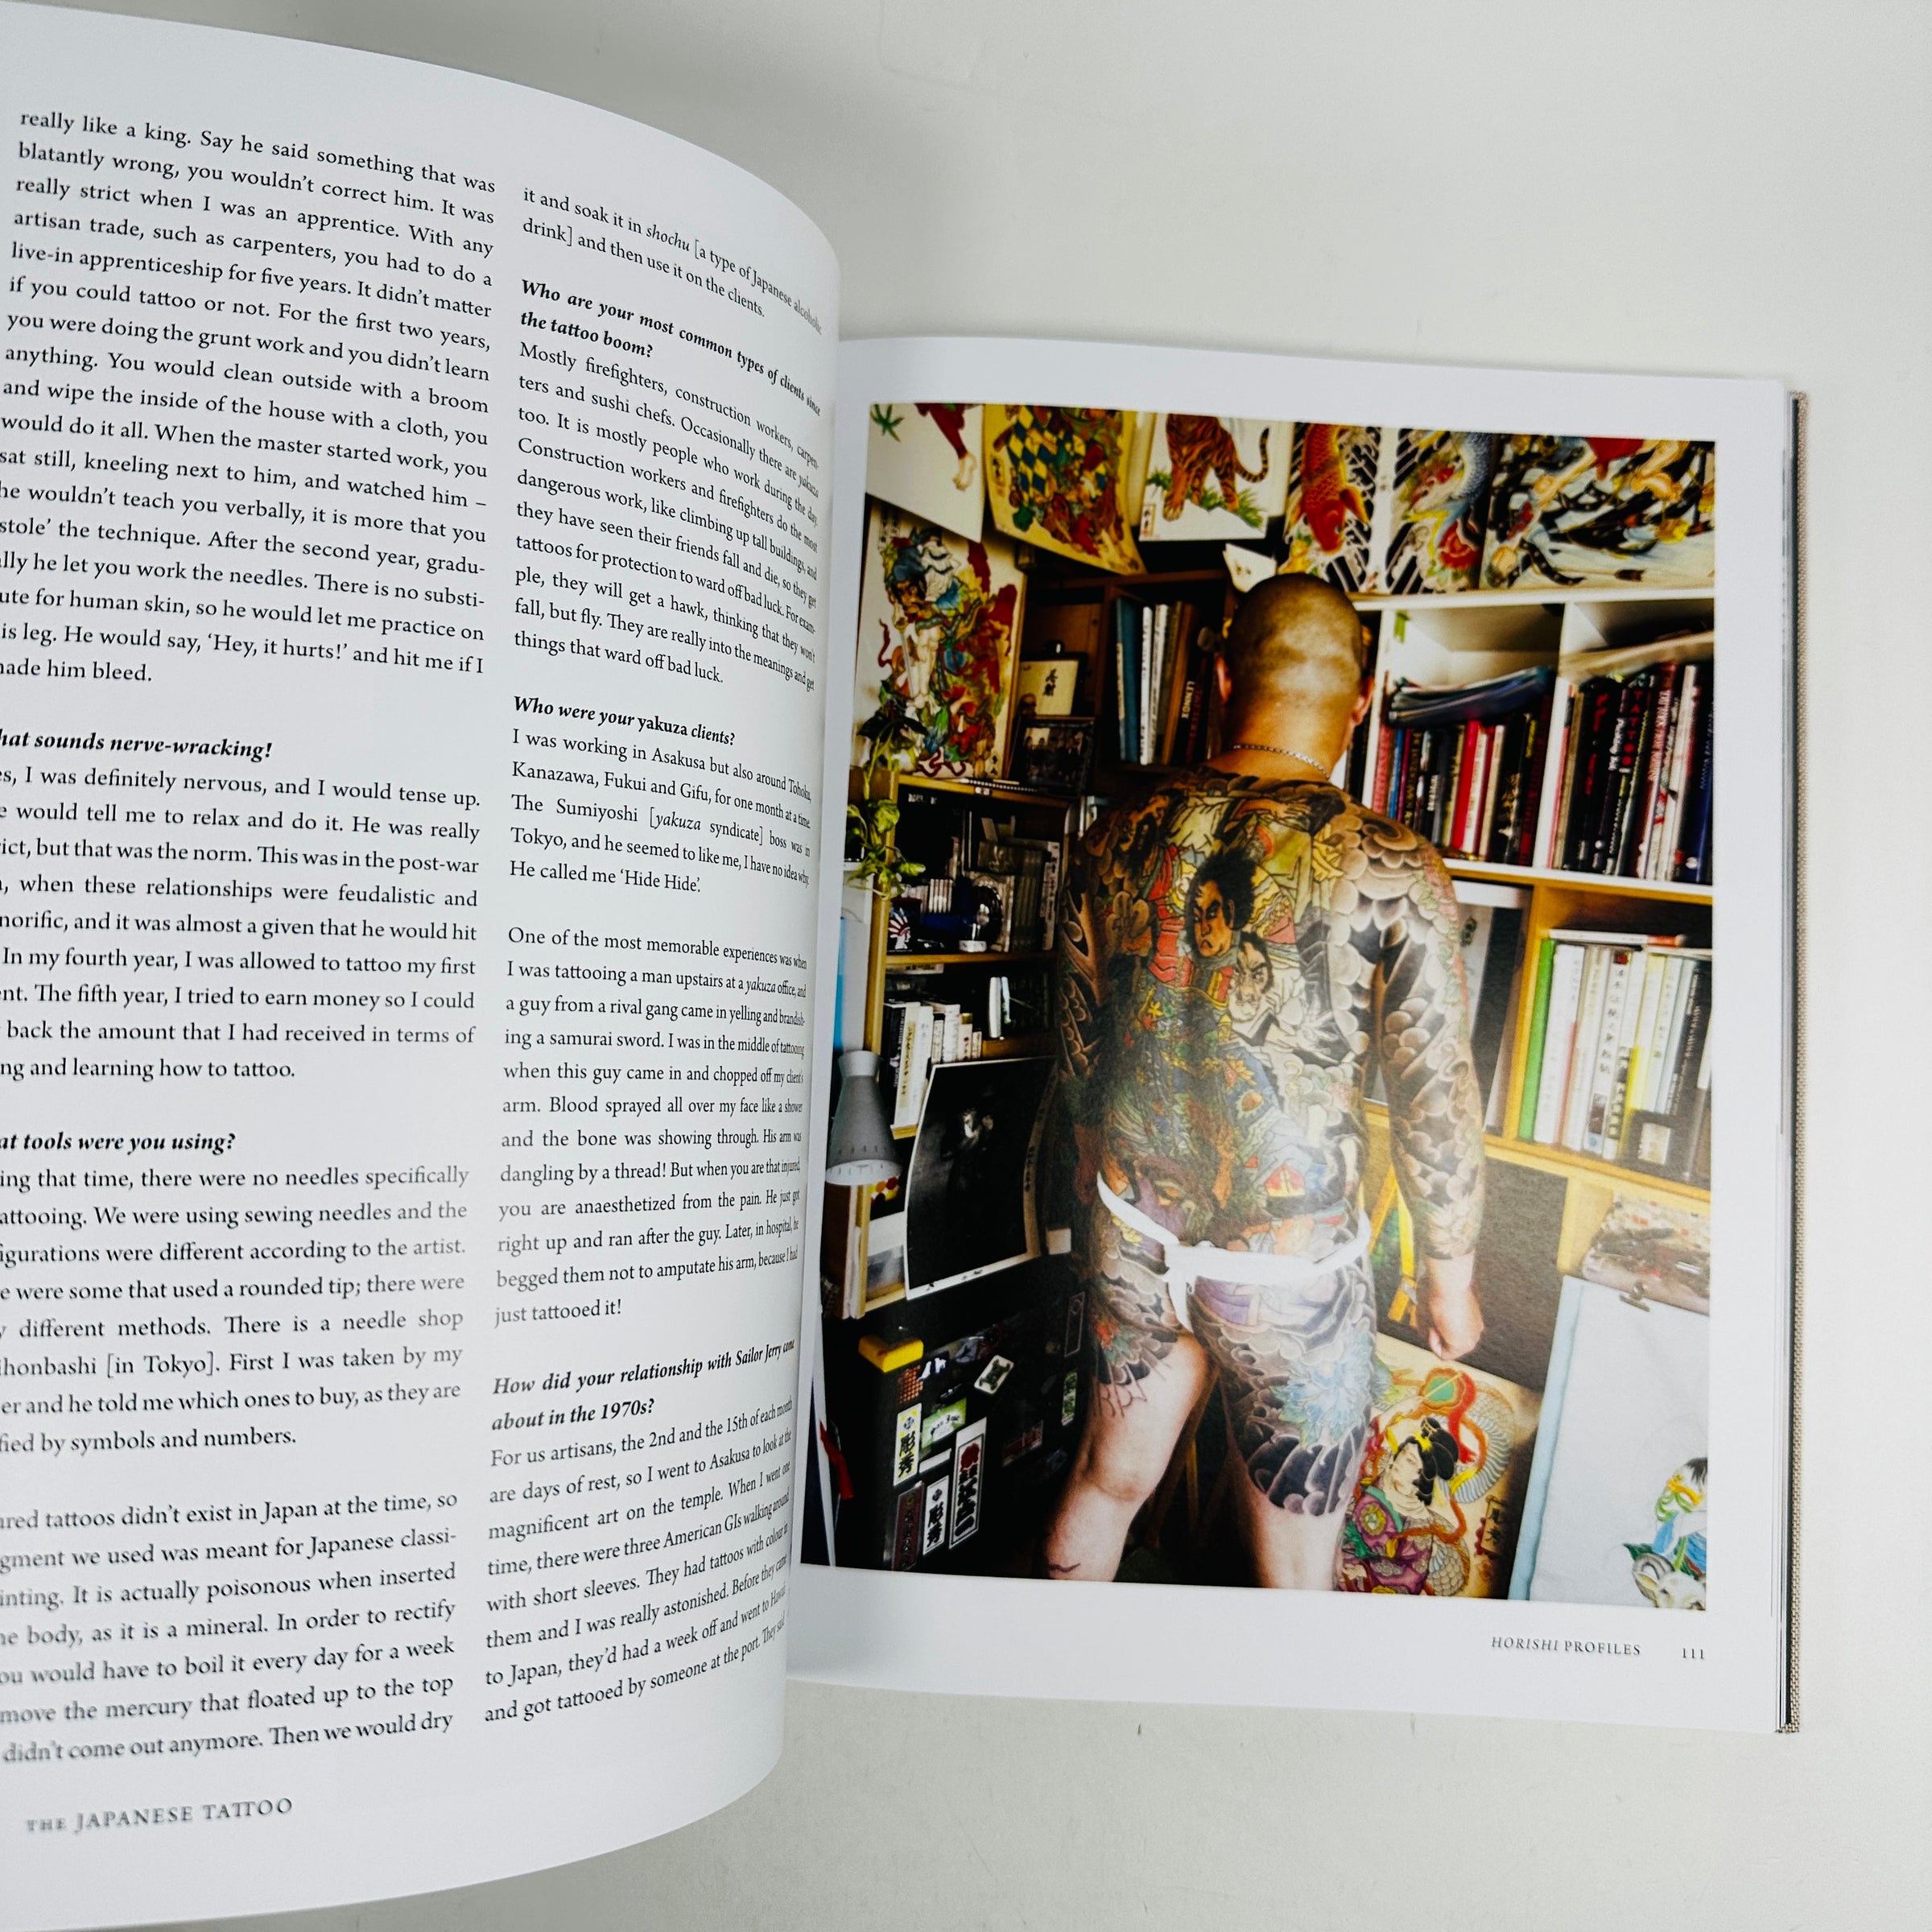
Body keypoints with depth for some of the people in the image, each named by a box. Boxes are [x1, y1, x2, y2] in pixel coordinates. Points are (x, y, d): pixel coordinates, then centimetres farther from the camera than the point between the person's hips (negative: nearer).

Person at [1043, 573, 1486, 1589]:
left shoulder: (1118, 837, -6)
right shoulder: (1395, 875, -18)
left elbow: (1077, 1049, 5)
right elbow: (1437, 1105, -11)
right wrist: (1450, 1277, 5)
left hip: (1133, 1237, 5)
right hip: (1291, 1273, -4)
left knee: (1105, 1485, 27)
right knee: (1295, 1570, 18)